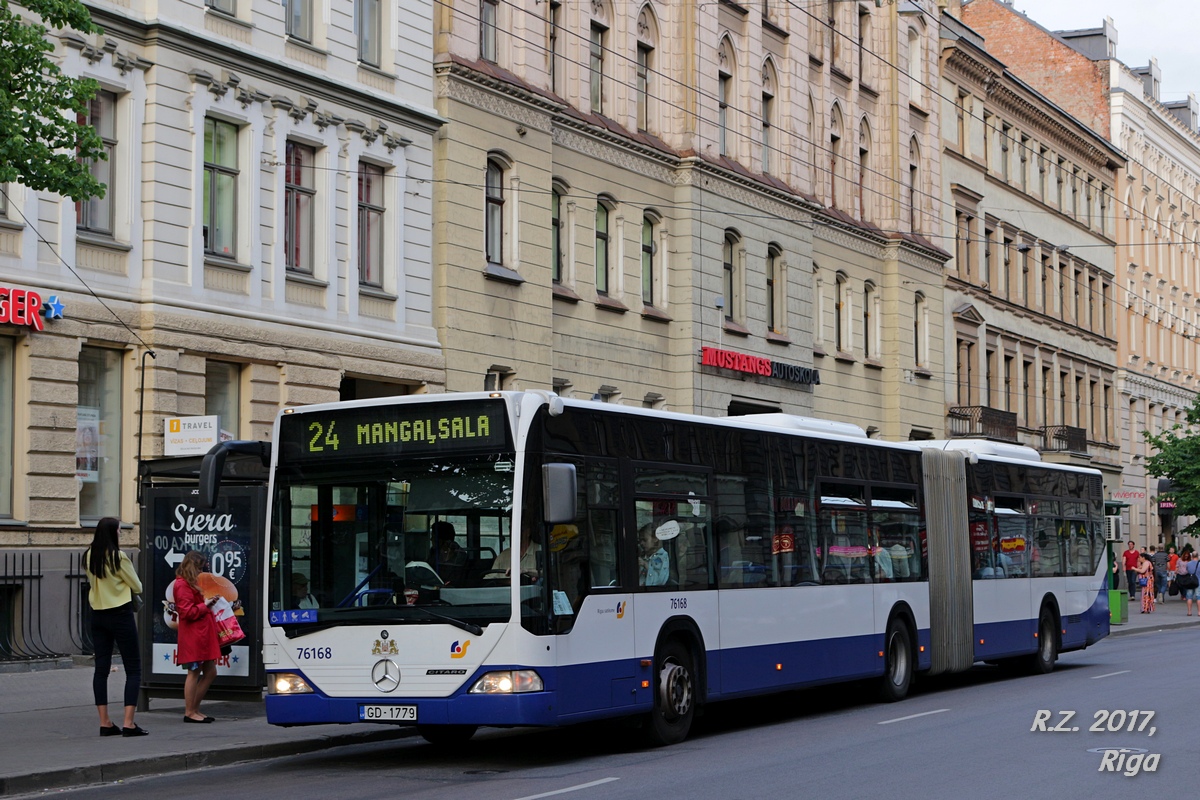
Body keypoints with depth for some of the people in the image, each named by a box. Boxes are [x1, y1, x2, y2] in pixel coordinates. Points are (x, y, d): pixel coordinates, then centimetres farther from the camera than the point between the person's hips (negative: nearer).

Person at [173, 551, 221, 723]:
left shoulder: (189, 585, 21)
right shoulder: (183, 586, -12)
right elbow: (187, 612, -18)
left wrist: (208, 602, 10)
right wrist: (205, 605, -11)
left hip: (202, 635, 11)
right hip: (192, 636, -11)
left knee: (210, 672, 11)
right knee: (194, 672, -7)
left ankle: (194, 709, 16)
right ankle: (189, 712, -1)